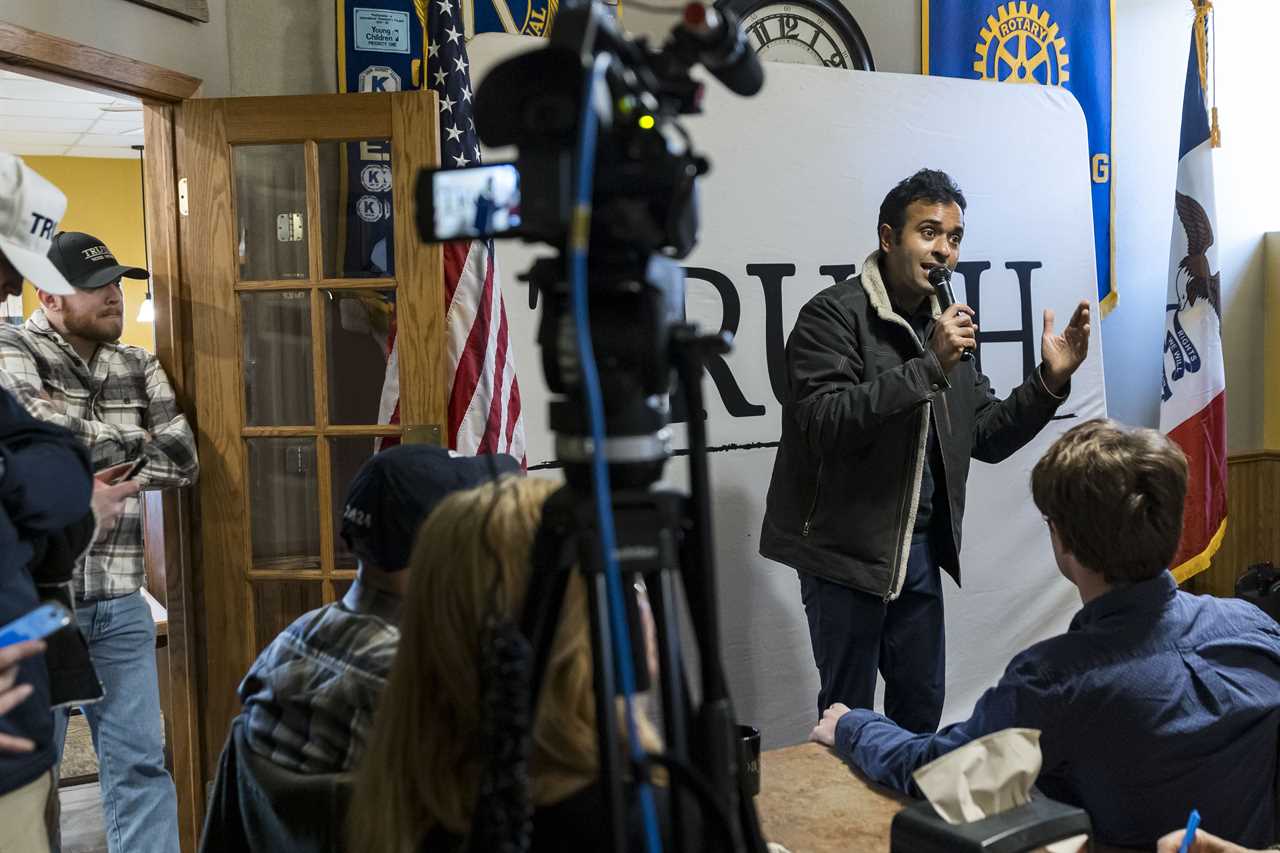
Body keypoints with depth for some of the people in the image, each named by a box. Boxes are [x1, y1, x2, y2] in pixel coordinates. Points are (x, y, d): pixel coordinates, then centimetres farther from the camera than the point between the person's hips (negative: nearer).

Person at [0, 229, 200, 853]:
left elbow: (183, 462, -1)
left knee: (139, 761, 7)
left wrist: (82, 443, -9)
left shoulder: (139, 368, 10)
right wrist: (133, 441, -6)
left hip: (119, 602, 4)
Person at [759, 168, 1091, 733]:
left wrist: (1050, 380, -2)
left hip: (920, 547, 7)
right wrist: (929, 367, -26)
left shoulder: (943, 326, 11)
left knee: (922, 707, 17)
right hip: (846, 551, -7)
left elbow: (988, 437, 13)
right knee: (848, 714, 4)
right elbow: (824, 423, -24)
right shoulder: (833, 315, -11)